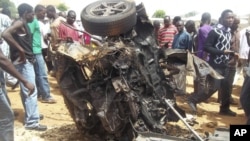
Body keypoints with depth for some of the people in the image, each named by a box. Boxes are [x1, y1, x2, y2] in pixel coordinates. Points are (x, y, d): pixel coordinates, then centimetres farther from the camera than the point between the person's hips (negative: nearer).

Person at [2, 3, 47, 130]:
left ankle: (31, 115, 32)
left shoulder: (23, 24, 16)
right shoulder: (19, 23, -13)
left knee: (26, 91, 18)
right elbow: (5, 34, -30)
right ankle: (31, 122, -1)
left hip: (26, 61, 10)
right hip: (23, 61, -10)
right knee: (31, 91, -8)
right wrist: (20, 50, -27)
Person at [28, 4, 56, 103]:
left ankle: (39, 93, 20)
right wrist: (31, 53, -20)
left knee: (38, 74, 12)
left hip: (38, 51, 10)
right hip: (36, 51, -10)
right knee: (42, 74, -9)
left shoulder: (36, 22, 17)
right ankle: (46, 96, -5)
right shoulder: (33, 21, -12)